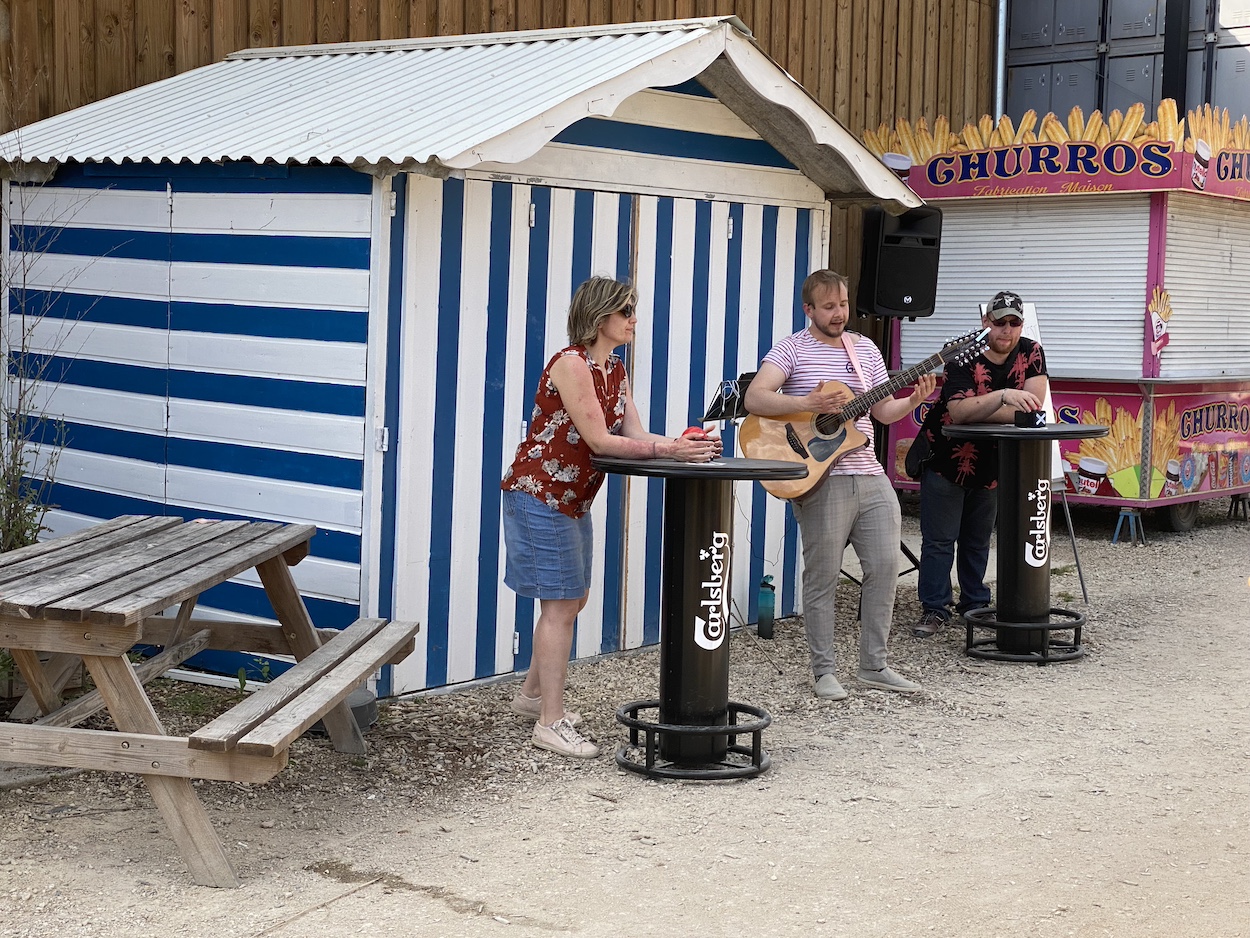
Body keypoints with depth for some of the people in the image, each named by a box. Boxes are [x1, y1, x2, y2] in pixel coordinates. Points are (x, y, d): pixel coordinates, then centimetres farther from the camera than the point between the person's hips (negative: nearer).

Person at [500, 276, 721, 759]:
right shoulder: (570, 363, -19)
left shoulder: (614, 370, 10)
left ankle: (532, 693, 33)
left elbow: (635, 434, 1)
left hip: (573, 498, 9)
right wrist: (669, 450, -25)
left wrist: (685, 445, -17)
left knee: (571, 599, 16)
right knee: (561, 603, -7)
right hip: (539, 494, -9)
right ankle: (550, 722, -1)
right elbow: (599, 440, -22)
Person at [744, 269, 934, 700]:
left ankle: (874, 665, 16)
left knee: (885, 567, 4)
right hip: (821, 480, -6)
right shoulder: (792, 349, -3)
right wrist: (808, 403, -26)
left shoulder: (865, 349, 15)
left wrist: (913, 401, -3)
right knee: (823, 577, 0)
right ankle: (824, 671, 10)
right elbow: (754, 398, -16)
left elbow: (884, 411, 16)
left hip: (870, 477, 6)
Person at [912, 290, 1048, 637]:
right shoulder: (965, 358, -18)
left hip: (990, 464, 4)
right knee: (939, 540, -2)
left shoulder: (1031, 353, -7)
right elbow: (958, 411, -33)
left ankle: (975, 603, 29)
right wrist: (1002, 397, -45)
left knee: (978, 540, 16)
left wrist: (976, 409, -26)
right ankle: (934, 609, 5)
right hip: (945, 460, -4)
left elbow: (1031, 408, -19)